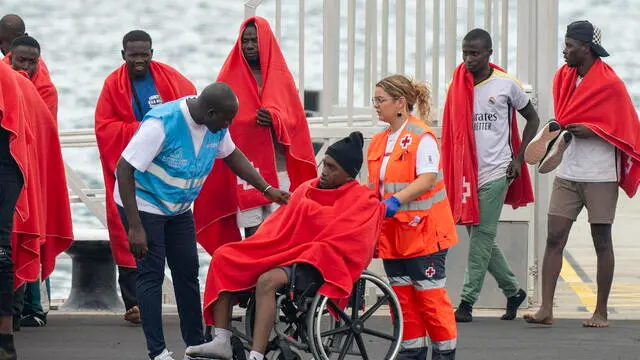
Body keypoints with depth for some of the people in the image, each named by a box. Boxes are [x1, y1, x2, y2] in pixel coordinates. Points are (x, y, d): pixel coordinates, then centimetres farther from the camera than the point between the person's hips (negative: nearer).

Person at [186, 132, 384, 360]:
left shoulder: (363, 202, -2)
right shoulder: (307, 189, 17)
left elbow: (338, 245, -12)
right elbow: (278, 225, 16)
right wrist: (254, 248, -2)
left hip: (321, 267, -8)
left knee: (267, 280, -35)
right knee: (223, 258, -6)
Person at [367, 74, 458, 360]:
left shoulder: (421, 137, -10)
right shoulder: (379, 141, 13)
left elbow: (428, 178, -19)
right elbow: (375, 183, 17)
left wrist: (397, 200, -30)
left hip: (423, 229, -7)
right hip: (392, 231, 7)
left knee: (430, 295, -3)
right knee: (402, 295, 8)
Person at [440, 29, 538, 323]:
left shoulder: (506, 85, -2)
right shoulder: (458, 85, 6)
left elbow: (532, 118, 10)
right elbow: (451, 131, 12)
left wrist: (519, 158, 2)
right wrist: (450, 174, 6)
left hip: (496, 172, -4)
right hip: (466, 172, 4)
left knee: (482, 235, -8)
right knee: (479, 236, 8)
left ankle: (467, 301, -7)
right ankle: (513, 291, 24)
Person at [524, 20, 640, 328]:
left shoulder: (610, 84, -9)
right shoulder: (565, 76, 9)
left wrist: (588, 130, -17)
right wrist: (564, 133, 2)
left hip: (600, 176, -5)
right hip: (568, 174, 5)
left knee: (602, 242, 2)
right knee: (554, 239, -3)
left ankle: (601, 312, 9)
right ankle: (546, 309, -5)